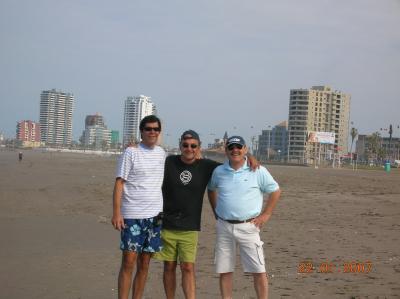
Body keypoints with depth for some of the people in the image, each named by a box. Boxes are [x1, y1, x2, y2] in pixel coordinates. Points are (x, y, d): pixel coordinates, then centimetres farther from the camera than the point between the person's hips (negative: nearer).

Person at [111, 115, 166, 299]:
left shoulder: (161, 153, 11)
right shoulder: (131, 153, -5)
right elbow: (119, 183, -8)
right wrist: (116, 213, -16)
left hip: (154, 215, 5)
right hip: (132, 215, -5)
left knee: (144, 264, 8)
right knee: (128, 262, -6)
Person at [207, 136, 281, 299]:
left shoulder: (258, 171, -3)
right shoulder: (219, 171, 6)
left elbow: (275, 191, 5)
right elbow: (211, 190, 24)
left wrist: (265, 215, -1)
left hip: (248, 226, -3)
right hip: (224, 226, 3)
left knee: (258, 270, -4)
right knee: (224, 270, 7)